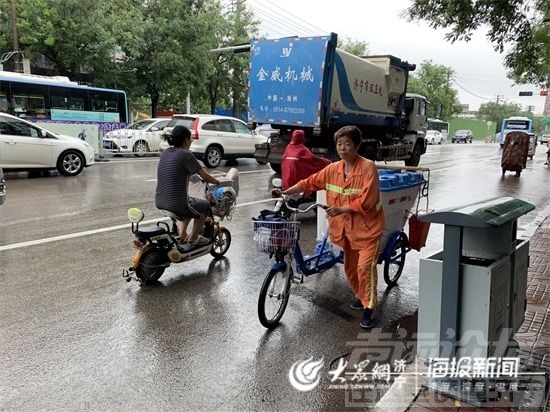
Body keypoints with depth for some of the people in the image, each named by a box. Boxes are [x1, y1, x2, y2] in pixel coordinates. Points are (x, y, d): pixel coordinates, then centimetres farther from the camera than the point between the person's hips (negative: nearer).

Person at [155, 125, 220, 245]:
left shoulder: (165, 153, 8)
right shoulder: (186, 155, -14)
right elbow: (205, 177, -7)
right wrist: (217, 182, 12)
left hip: (159, 203, 8)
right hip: (176, 205, -8)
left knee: (190, 203, 35)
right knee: (206, 205, 20)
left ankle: (182, 234, 34)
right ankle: (193, 238, 26)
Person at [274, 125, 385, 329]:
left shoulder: (368, 167, -18)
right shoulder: (333, 169, 0)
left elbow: (366, 201, -23)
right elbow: (310, 182, 5)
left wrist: (341, 209, -26)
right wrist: (285, 192, 1)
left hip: (367, 226, -6)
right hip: (347, 227, 6)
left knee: (365, 266, -13)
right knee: (350, 267, 16)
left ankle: (368, 309, 0)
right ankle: (361, 296, 39)